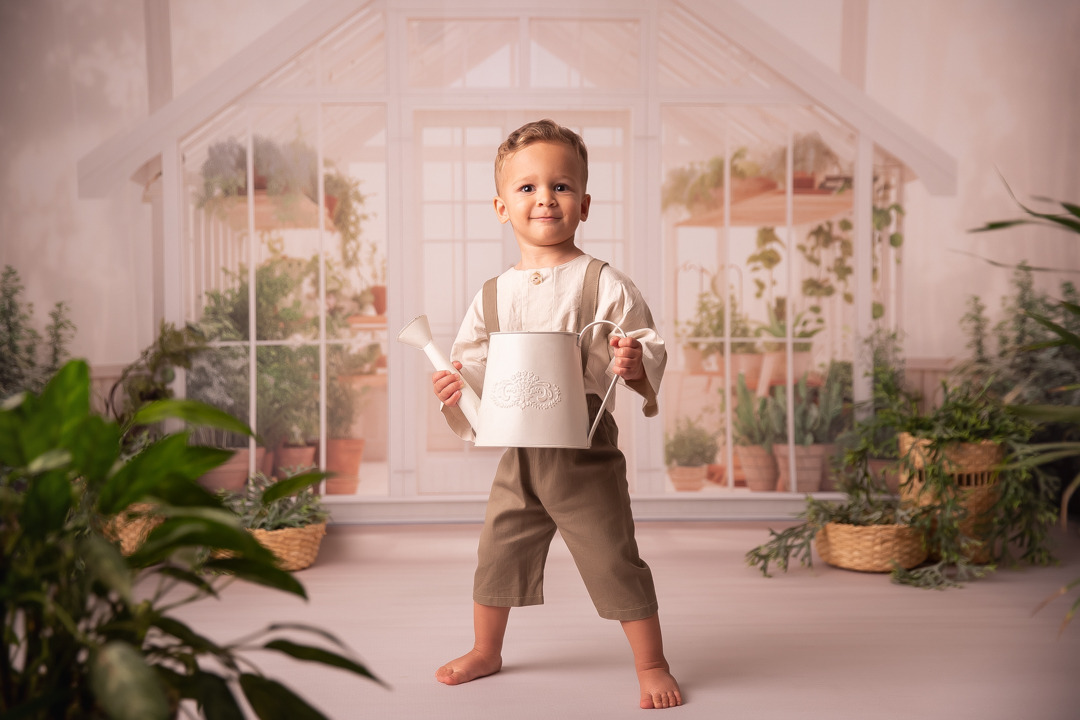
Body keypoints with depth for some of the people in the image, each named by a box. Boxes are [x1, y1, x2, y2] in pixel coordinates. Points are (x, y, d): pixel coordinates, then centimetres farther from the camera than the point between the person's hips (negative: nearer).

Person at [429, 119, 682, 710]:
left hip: (585, 450, -4)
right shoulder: (493, 294, 5)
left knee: (614, 558, 2)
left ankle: (651, 665, 20)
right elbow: (472, 360, 11)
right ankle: (485, 651, 38)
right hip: (518, 451, 5)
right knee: (496, 554, 16)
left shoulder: (603, 284, -7)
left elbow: (650, 351, -6)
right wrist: (454, 385, -9)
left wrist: (636, 366, -27)